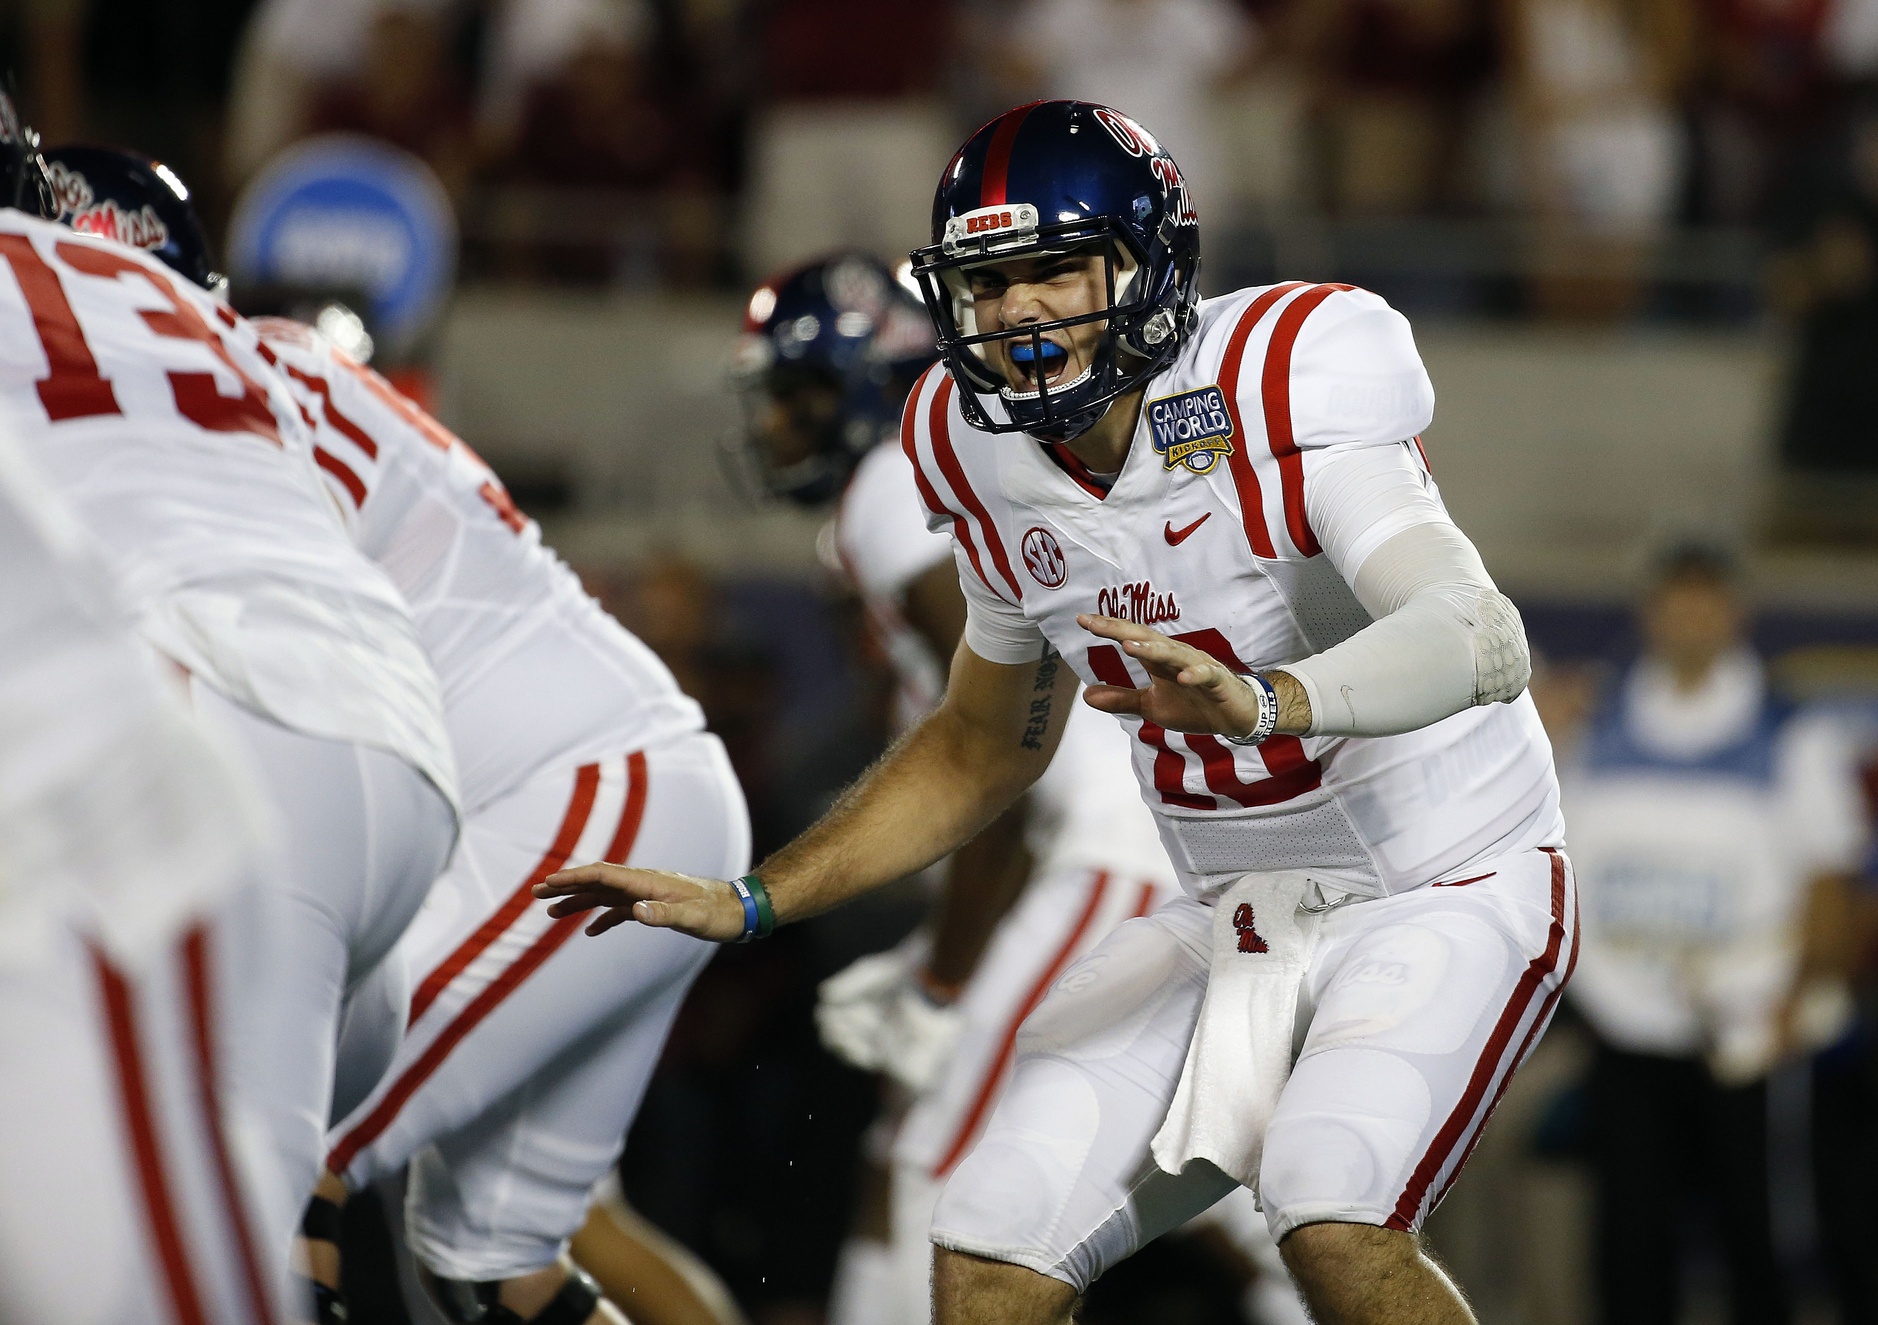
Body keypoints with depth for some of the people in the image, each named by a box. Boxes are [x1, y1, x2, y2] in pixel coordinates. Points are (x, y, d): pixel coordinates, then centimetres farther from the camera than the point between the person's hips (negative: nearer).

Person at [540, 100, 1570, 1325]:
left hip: (1448, 891, -7)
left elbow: (1482, 643, -38)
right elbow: (984, 752, 17)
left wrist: (1260, 699, -56)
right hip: (1240, 922, 7)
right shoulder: (986, 456, -1)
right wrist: (751, 904, 11)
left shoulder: (1274, 387, -23)